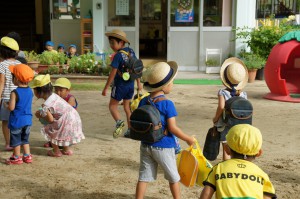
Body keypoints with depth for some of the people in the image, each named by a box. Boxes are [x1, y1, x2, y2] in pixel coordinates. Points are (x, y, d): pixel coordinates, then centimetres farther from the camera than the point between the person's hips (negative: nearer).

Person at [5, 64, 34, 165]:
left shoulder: (15, 93, -21)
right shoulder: (30, 91, 1)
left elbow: (11, 108, -22)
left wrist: (6, 104, -1)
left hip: (17, 120, -6)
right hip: (28, 119, 6)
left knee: (16, 139, 9)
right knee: (25, 138, 19)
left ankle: (17, 157, 19)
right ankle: (27, 156, 22)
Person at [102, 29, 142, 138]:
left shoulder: (118, 55, -18)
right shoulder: (131, 51, 2)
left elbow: (113, 73, -18)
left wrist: (105, 88, -12)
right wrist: (138, 83, 19)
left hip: (120, 85, -7)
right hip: (131, 84, 7)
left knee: (112, 105, 7)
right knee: (127, 107, 17)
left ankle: (119, 122, -19)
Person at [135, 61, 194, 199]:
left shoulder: (143, 102, 0)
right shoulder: (167, 104, -18)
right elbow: (172, 128, -19)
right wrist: (188, 139, -7)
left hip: (146, 146, 5)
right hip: (164, 147, -5)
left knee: (144, 176, 10)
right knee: (173, 177, 15)